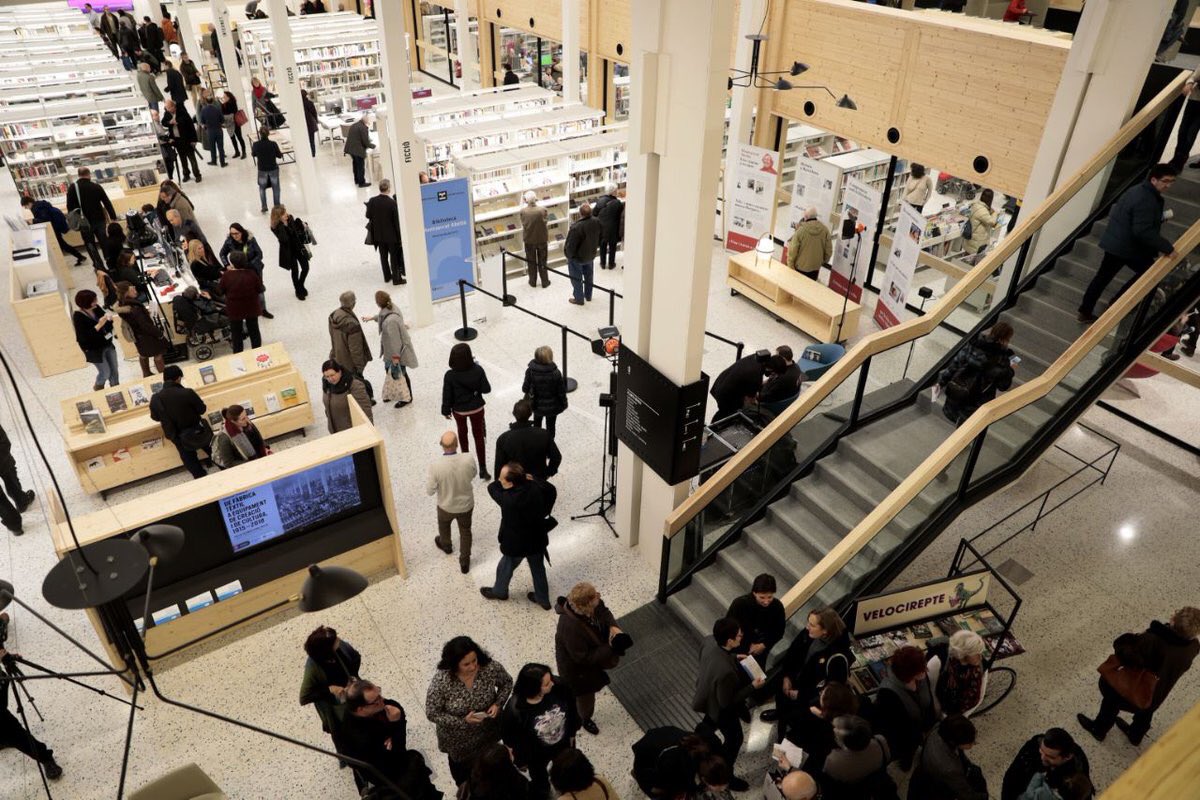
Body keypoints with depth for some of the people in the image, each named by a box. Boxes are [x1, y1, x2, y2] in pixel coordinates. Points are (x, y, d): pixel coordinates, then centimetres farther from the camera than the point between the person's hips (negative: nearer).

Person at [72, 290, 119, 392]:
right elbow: (84, 337, -26)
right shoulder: (78, 317, -22)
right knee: (105, 373, 6)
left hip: (107, 344, 6)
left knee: (114, 370, 15)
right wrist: (99, 325, -33)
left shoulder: (96, 308, -5)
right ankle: (97, 388, 36)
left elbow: (107, 320, 6)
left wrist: (108, 317, -19)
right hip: (94, 349, -6)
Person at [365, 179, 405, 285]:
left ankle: (387, 276, 28)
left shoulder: (372, 201, -11)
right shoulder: (392, 202, -23)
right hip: (391, 234, -4)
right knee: (394, 256, 8)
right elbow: (396, 220, -18)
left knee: (383, 255, 18)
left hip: (378, 233, 4)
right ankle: (396, 278, 14)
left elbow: (368, 215, -1)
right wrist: (399, 234, -6)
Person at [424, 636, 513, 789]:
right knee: (460, 764, 28)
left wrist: (498, 704, -22)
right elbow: (432, 713, -22)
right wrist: (463, 721, -29)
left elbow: (506, 682, -7)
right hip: (458, 738, -2)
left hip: (487, 730, 2)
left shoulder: (490, 667, -28)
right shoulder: (441, 681, -35)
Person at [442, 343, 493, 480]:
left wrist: (446, 411, 3)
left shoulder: (450, 375, -24)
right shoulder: (478, 370, -23)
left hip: (459, 410, 0)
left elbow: (447, 395, -14)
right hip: (477, 408, 0)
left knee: (462, 433, 27)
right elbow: (486, 389, -11)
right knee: (479, 436, 13)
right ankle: (482, 468, 14)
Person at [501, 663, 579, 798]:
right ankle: (541, 793, 65)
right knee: (539, 779, 31)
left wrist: (572, 732, 4)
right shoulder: (514, 710, -41)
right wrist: (521, 760, -5)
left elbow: (571, 708, -10)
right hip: (536, 755, -2)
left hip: (563, 744, 3)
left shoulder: (558, 687, -32)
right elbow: (510, 739, -20)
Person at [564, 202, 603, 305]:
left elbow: (570, 246, -27)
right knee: (588, 275, 26)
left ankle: (579, 299, 29)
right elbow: (601, 237, 1)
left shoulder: (576, 227, -36)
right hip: (591, 255, 6)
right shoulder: (597, 222, -17)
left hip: (577, 258, -6)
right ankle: (588, 295, 43)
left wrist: (568, 254, -7)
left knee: (576, 279, 15)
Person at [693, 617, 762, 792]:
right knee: (734, 740, 21)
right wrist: (752, 686, -24)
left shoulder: (710, 642, -25)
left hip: (708, 696, 7)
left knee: (710, 722, 38)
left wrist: (734, 658, -1)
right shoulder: (726, 671, -47)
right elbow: (727, 702, -29)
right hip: (721, 708, -7)